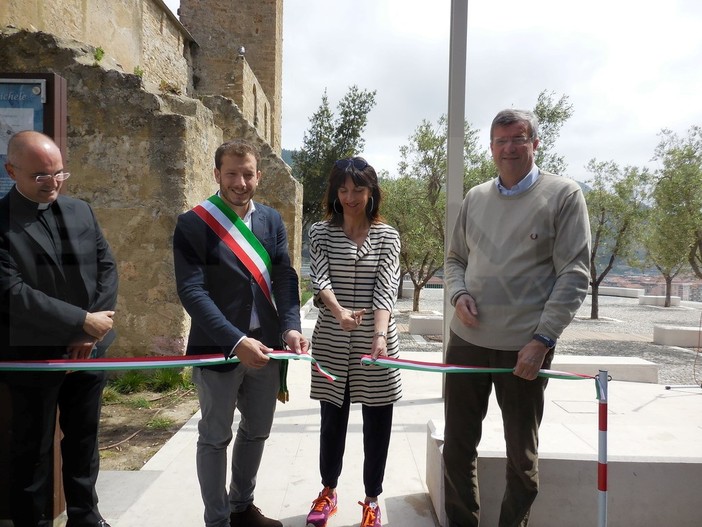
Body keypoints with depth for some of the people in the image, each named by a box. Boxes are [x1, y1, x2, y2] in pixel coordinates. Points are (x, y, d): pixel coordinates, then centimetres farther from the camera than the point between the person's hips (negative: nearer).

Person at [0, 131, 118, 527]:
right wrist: (82, 321, -20)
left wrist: (92, 330, -7)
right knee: (34, 449, 11)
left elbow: (107, 268, 3)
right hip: (34, 356, -5)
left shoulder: (81, 211, 6)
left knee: (84, 437, 19)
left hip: (90, 348, 5)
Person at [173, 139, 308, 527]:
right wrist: (236, 341, -26)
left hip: (266, 344, 5)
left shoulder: (272, 221, 6)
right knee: (215, 438, 11)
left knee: (257, 431, 19)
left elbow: (285, 278, -1)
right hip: (218, 346, -5)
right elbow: (192, 291, -17)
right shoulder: (193, 224, -9)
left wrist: (290, 326, -18)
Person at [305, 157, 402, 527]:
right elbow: (319, 278, -11)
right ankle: (328, 490, 35)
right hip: (331, 341, 1)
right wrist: (339, 311, -31)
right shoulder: (321, 233, 3)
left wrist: (379, 337, -26)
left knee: (377, 422, 8)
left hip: (376, 339, 0)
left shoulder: (387, 236, 0)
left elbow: (385, 288, -11)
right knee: (332, 418, 13)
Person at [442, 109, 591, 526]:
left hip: (524, 348, -4)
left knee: (522, 456, 11)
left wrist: (542, 339, -15)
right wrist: (459, 294, -3)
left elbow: (574, 275, -8)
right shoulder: (475, 198, 10)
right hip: (467, 341, 4)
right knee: (458, 445, 14)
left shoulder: (563, 194, -3)